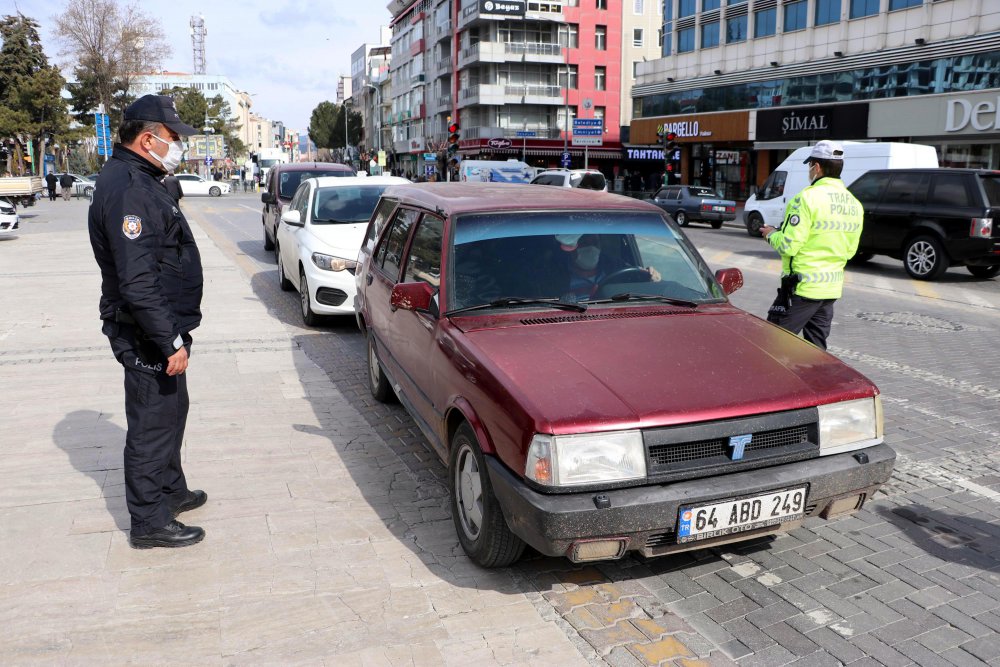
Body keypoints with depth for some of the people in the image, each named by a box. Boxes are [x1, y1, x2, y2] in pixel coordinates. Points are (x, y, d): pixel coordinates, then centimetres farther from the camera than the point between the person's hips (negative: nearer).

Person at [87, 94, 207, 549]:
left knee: (169, 411, 22)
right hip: (147, 337, -11)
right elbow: (137, 282, -28)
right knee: (153, 422, 0)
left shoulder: (139, 180, 13)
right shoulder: (128, 190, -21)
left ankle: (170, 490, 40)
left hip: (161, 329, 11)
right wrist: (170, 341, -26)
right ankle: (149, 522, 13)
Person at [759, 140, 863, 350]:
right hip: (832, 288, 8)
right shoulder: (855, 205, 10)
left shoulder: (809, 198, -15)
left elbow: (788, 245, -18)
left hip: (803, 286, -8)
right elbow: (850, 251, 16)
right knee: (816, 347, 14)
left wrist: (771, 234, 1)